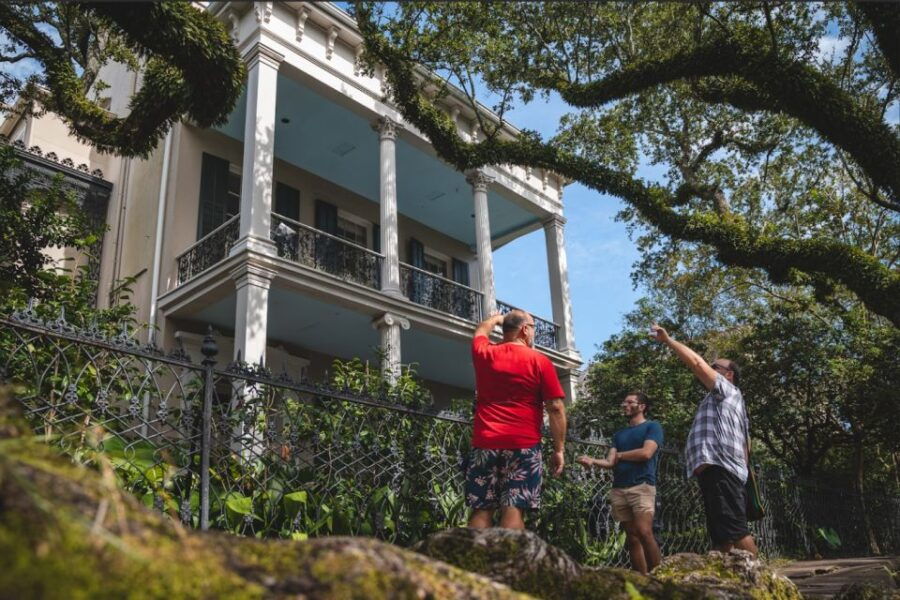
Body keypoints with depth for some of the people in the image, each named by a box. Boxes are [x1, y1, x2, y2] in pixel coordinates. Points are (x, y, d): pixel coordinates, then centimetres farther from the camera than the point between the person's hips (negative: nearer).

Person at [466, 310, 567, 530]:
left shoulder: (484, 354, 10)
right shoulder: (540, 362, 0)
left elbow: (481, 330, 34)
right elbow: (556, 408, -4)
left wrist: (497, 318, 53)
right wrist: (558, 449, 1)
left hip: (485, 444, 3)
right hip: (523, 445, -3)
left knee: (481, 511, 4)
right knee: (514, 510, -5)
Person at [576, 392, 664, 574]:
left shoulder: (652, 427, 7)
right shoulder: (619, 434, 23)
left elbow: (646, 453, -9)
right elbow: (610, 462, 11)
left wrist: (620, 455, 5)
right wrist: (593, 461, -10)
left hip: (642, 486, -5)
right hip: (618, 489, 6)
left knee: (644, 533, -20)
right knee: (632, 538, 2)